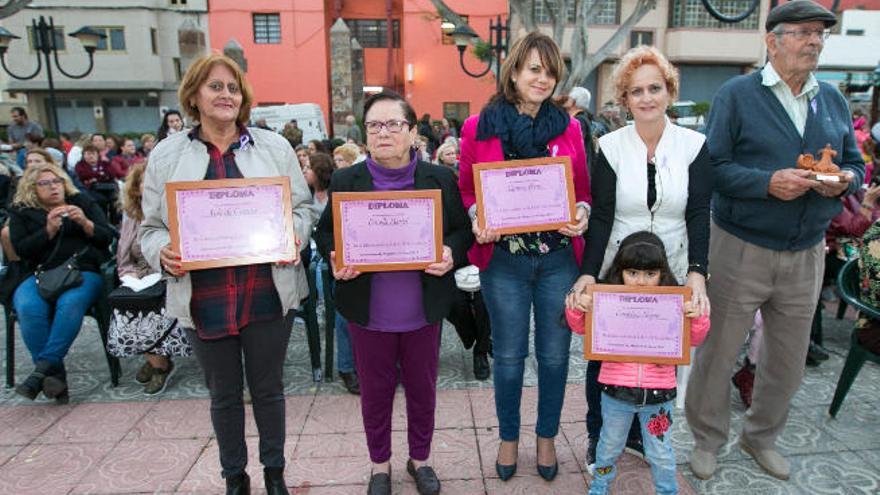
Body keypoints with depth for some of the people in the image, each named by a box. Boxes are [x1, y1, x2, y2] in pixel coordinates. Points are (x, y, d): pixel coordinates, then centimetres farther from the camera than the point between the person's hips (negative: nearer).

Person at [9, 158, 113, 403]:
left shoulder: (82, 202, 19)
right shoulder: (21, 212, 19)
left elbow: (107, 238, 10)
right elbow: (21, 249, 4)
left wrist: (85, 223, -8)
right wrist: (49, 230, -10)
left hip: (83, 271, -1)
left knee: (70, 303, -35)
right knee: (28, 308, -32)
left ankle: (44, 368, -30)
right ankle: (55, 374, -28)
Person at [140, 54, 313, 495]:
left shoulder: (274, 147, 3)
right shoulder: (167, 155, 4)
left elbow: (302, 207, 6)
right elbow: (151, 227, 7)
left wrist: (292, 235, -15)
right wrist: (163, 254, -15)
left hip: (267, 294, 0)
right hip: (203, 300, 1)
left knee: (268, 388, 15)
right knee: (224, 394, 16)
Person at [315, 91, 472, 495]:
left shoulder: (440, 179, -2)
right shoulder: (345, 181, -2)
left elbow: (463, 230, 4)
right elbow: (325, 233, 5)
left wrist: (451, 254, -17)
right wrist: (335, 260, -15)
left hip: (423, 311, 0)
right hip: (368, 313, 0)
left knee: (422, 389, 17)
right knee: (375, 391, 16)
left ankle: (420, 458, 41)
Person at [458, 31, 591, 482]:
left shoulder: (568, 127, 4)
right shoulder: (477, 128, -1)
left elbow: (583, 188, 10)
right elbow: (466, 190, 5)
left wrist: (582, 213, -10)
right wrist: (477, 220, -14)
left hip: (558, 258, 2)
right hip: (503, 261, -1)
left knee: (554, 353, 12)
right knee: (508, 355, 11)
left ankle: (547, 437, 34)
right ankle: (508, 438, 33)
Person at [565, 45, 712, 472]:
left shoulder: (693, 145, -3)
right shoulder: (610, 146, -6)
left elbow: (698, 214, -8)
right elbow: (600, 216, -11)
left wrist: (697, 272, -22)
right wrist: (588, 273, -22)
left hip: (672, 274, 1)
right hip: (615, 272, -1)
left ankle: (641, 431, 35)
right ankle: (598, 433, 30)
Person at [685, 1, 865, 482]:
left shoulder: (833, 100, 11)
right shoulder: (736, 94, -6)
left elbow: (855, 165, 13)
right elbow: (712, 167, -13)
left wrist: (844, 181, -8)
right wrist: (767, 183, -24)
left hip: (806, 253, 5)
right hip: (741, 248, -5)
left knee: (788, 358, 16)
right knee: (718, 351, 5)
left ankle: (761, 437, 39)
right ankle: (707, 440, 27)